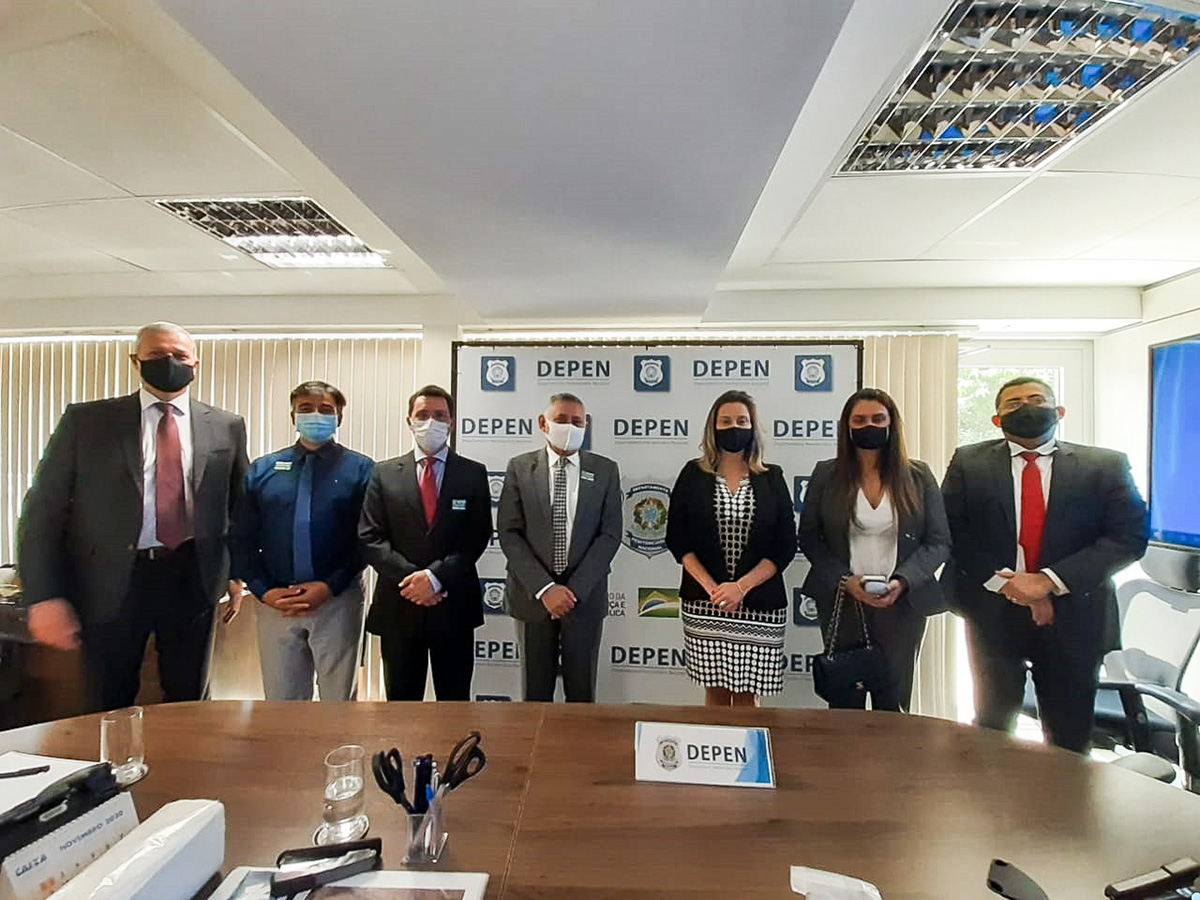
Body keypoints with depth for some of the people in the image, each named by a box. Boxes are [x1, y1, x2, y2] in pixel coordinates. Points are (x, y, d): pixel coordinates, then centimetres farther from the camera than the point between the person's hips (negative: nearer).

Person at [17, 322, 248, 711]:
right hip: (112, 581, -1)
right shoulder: (85, 420, 0)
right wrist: (45, 595, -8)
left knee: (187, 704, 15)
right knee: (109, 710, 14)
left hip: (193, 578, 1)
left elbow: (240, 506, 10)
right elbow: (43, 509, -1)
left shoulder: (226, 426, 3)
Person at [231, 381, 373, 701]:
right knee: (281, 700, 15)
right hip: (276, 604, 3)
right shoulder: (261, 470, 9)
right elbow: (241, 539, 7)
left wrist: (330, 586, -13)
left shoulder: (360, 469, -2)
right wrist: (263, 590, -5)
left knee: (338, 700, 11)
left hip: (338, 602, -2)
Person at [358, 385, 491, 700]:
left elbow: (478, 537, -4)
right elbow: (370, 537, -1)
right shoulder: (384, 473, 5)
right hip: (399, 605, 1)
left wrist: (435, 576, -15)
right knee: (401, 699, 14)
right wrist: (409, 578, -13)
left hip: (454, 605, -1)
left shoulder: (473, 474, 2)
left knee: (454, 700, 12)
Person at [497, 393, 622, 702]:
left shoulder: (605, 470, 2)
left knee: (581, 692, 11)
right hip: (533, 595, 0)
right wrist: (544, 589, -12)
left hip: (585, 595, 0)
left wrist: (575, 589, -11)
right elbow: (509, 533, -4)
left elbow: (610, 534, -3)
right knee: (536, 691, 13)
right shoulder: (520, 467, 1)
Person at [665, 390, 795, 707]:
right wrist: (710, 587, -11)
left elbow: (785, 545, -1)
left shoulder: (772, 478, 4)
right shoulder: (693, 474, 3)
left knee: (747, 693, 6)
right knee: (716, 690, 8)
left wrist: (741, 586, -12)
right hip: (703, 603, 0)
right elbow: (677, 539, 0)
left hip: (759, 604, 0)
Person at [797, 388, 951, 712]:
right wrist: (844, 580, -11)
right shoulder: (826, 475, 1)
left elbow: (939, 541, 1)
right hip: (841, 602, 0)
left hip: (902, 603, 1)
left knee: (893, 702, 9)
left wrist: (902, 581, -14)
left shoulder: (918, 476, 2)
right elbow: (808, 537, 2)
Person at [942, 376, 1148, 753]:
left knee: (1070, 733, 14)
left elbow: (1129, 535, -6)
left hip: (1073, 614, 1)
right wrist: (1004, 582, -15)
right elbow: (952, 532, -4)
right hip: (992, 612, 0)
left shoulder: (1107, 465, 2)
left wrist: (1050, 580, -16)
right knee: (992, 724, 15)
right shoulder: (969, 463, 1)